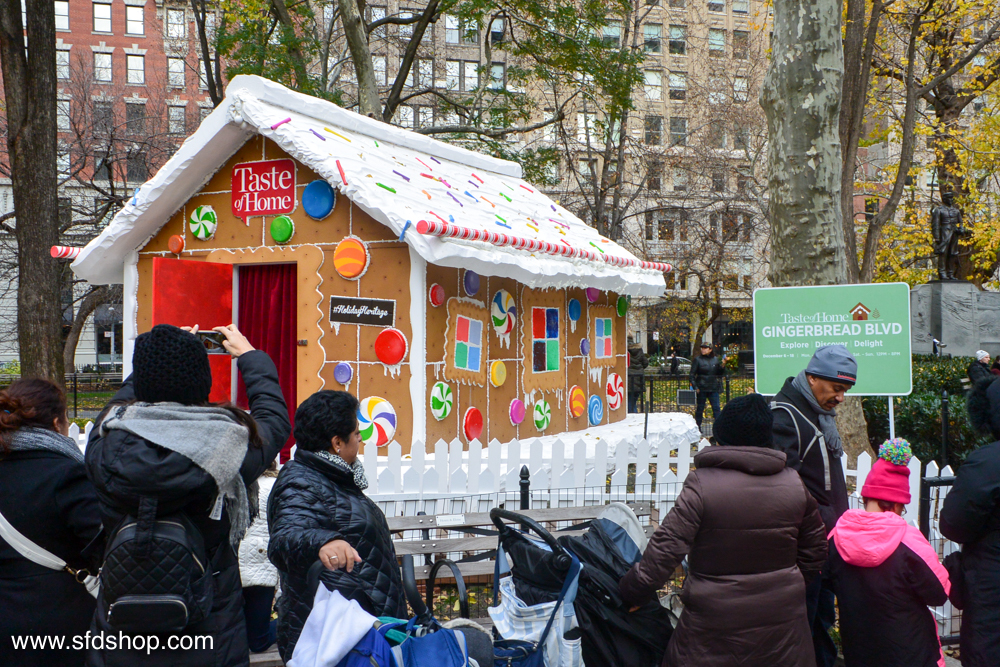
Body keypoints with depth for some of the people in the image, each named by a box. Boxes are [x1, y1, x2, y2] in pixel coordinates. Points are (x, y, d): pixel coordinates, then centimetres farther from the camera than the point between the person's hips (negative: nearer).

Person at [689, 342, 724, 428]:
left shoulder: (715, 359, 9)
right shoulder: (698, 359, -1)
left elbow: (720, 373, 14)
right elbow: (692, 374, -1)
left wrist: (722, 366, -5)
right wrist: (695, 387, -10)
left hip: (713, 388, 3)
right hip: (702, 388, -2)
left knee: (716, 408, -2)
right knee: (700, 408, 4)